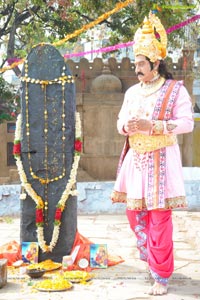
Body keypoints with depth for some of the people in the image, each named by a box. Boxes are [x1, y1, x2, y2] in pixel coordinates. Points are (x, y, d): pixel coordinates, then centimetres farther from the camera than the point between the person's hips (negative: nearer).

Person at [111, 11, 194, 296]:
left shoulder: (175, 89, -6)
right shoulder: (132, 92, 12)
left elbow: (187, 123, -13)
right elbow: (121, 122, 17)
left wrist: (152, 126, -21)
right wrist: (127, 126, -8)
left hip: (161, 160, -6)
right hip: (135, 159, 6)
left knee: (160, 219, -7)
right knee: (135, 213, 10)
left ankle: (162, 276, 1)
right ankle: (151, 259, 29)